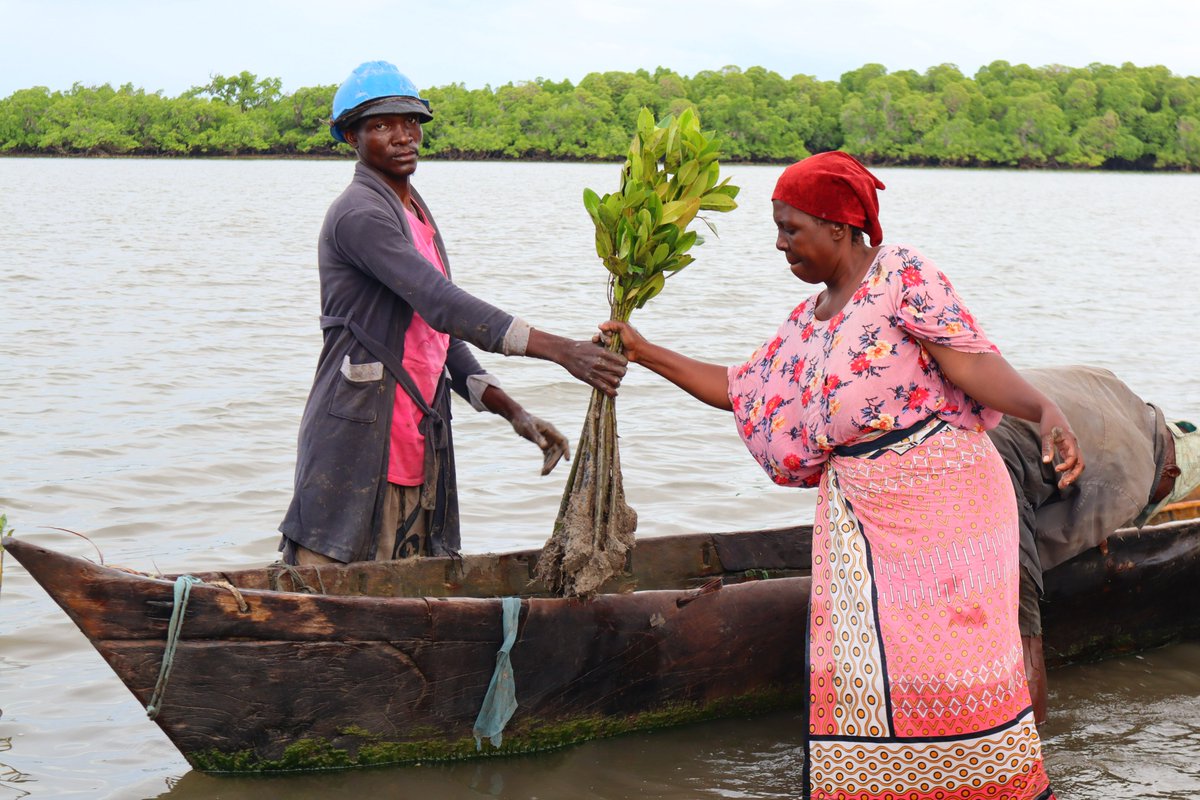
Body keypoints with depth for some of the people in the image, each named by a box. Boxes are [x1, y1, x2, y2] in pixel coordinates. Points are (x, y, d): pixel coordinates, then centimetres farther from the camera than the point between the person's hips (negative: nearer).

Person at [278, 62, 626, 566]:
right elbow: (442, 305, -23)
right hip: (356, 435, -9)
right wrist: (560, 351, -28)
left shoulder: (415, 212, 19)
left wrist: (512, 412, 8)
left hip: (419, 442, 9)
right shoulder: (359, 213, -11)